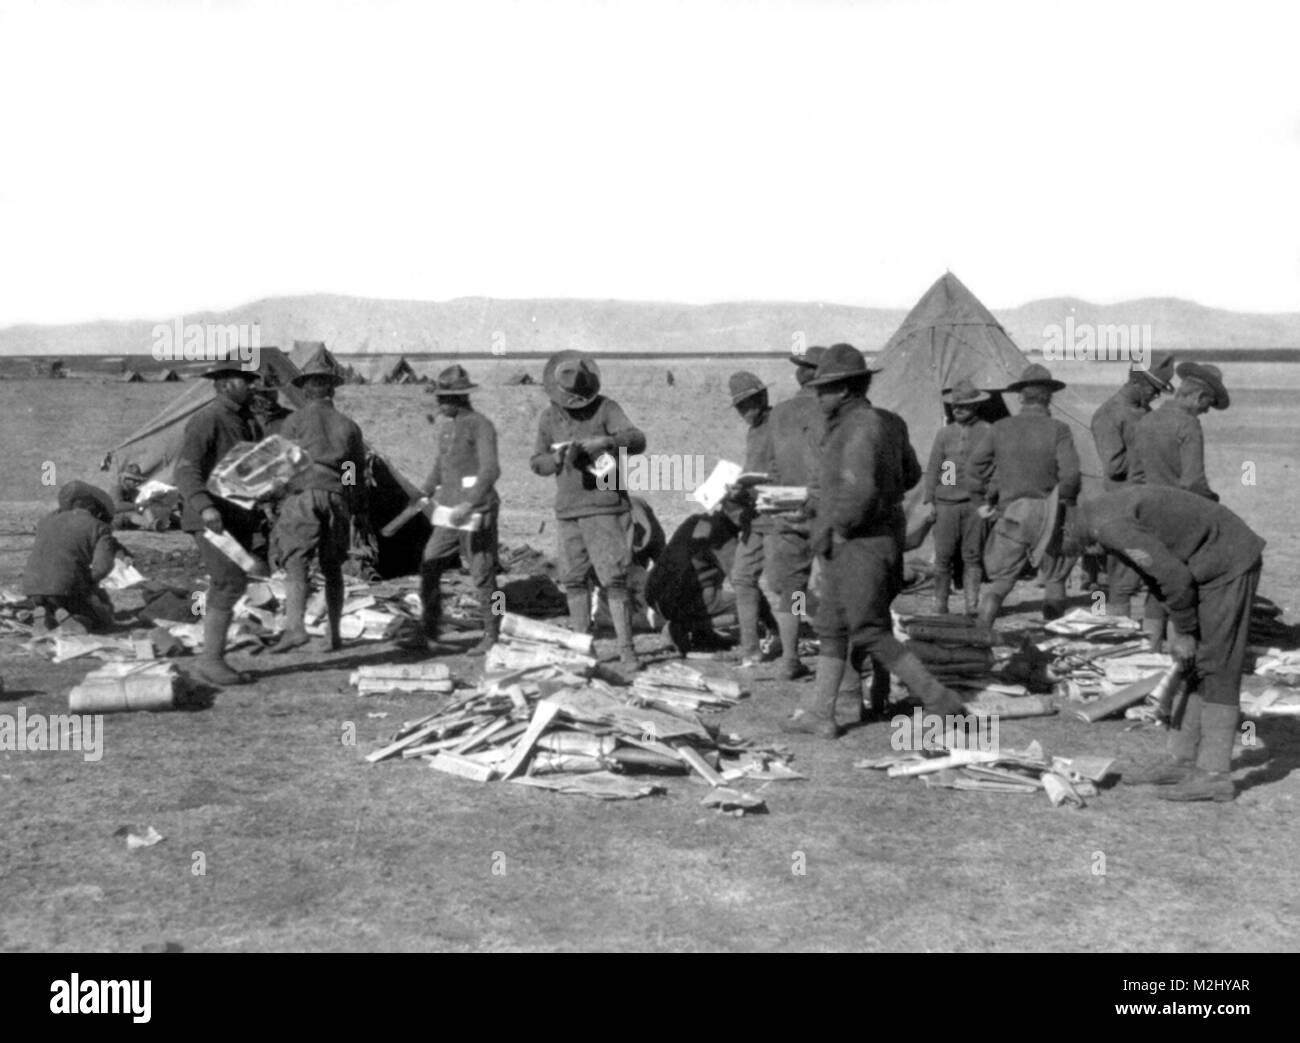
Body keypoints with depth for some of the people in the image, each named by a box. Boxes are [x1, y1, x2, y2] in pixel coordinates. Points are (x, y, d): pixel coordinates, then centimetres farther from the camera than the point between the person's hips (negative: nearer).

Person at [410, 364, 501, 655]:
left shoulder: (481, 426, -13)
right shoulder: (447, 426, 13)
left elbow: (490, 470, -24)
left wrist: (469, 504, -32)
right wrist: (425, 495, 25)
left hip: (477, 514, -8)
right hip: (450, 513, 8)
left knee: (482, 576, 0)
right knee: (429, 568, 4)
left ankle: (491, 637, 12)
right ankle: (429, 632, 14)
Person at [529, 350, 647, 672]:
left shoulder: (606, 409, -7)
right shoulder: (549, 419, 7)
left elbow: (637, 440, -19)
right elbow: (536, 462, 11)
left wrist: (604, 441, -36)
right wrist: (556, 459, -11)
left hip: (604, 508, -5)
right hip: (568, 510, 5)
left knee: (614, 580, -10)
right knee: (574, 581, 9)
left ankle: (627, 649, -7)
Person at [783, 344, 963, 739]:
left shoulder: (860, 427, -20)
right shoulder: (888, 423, 11)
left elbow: (861, 489, -31)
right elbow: (910, 475, 22)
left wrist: (839, 527, -17)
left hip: (860, 543, -10)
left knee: (871, 634, -3)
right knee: (832, 628, 13)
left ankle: (939, 698, 3)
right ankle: (820, 713, 18)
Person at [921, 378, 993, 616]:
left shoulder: (988, 432, 3)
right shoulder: (944, 433, 9)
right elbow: (932, 469, 10)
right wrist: (928, 502, 4)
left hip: (975, 504, -1)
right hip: (946, 504, 1)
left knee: (972, 556, 0)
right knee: (943, 557, -1)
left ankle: (972, 606, 6)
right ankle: (940, 605, 7)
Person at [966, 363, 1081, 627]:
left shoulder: (1000, 428, 3)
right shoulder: (1058, 430, -5)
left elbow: (975, 469, 3)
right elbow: (1070, 474, -13)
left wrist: (982, 502, 13)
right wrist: (1065, 502, 4)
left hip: (1010, 511, 2)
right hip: (1046, 515, -2)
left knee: (999, 580, 5)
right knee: (1055, 579, 12)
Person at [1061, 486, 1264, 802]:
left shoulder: (1109, 526, -24)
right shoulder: (1100, 509, 8)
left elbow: (1173, 575, -24)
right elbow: (1158, 561, 15)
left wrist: (1184, 632, -11)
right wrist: (1182, 629, 9)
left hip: (1229, 564, -10)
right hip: (1208, 564, 10)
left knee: (1215, 669, -7)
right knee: (1189, 668, 11)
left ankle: (1215, 775, -3)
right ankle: (1181, 761, 16)